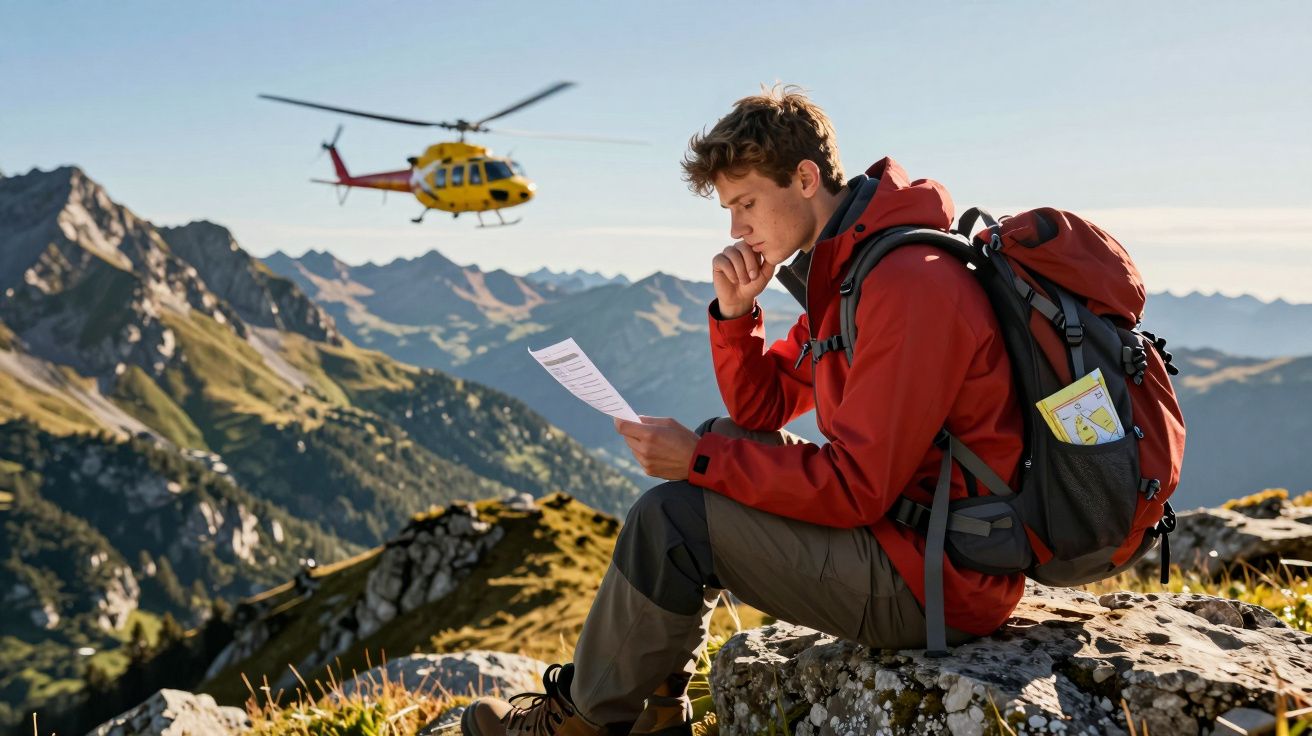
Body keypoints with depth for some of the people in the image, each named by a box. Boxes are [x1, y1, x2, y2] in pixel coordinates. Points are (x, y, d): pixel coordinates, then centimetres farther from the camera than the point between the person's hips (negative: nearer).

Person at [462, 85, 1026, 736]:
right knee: (722, 440, 12)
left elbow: (855, 487, -25)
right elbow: (761, 409, 13)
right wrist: (735, 312, -4)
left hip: (938, 578, -10)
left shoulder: (911, 285, -23)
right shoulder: (843, 270, 10)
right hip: (892, 513, 10)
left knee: (672, 518, -15)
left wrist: (698, 459, -20)